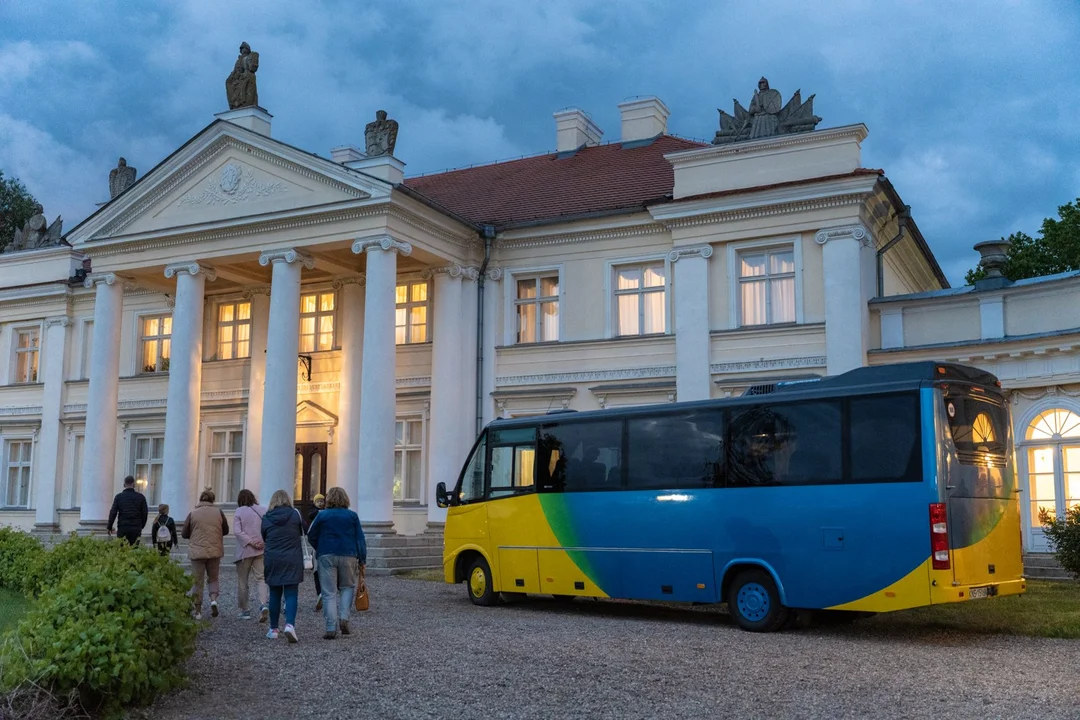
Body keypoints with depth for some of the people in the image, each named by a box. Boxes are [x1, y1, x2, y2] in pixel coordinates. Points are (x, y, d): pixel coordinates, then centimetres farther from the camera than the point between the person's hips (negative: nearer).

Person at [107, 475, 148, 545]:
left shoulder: (119, 496, 1)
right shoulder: (140, 497, 3)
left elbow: (113, 513, -1)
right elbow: (145, 513, 6)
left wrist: (109, 527, 8)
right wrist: (141, 526, 18)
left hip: (122, 529, 0)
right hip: (136, 529, 0)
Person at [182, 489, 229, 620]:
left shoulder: (192, 514, -4)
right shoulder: (218, 512, -1)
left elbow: (184, 534, 2)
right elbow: (226, 531, 8)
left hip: (197, 551, -1)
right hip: (215, 551, 1)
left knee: (198, 581, 7)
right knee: (213, 578, 18)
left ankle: (198, 611, 8)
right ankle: (214, 600, -6)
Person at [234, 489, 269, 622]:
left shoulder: (239, 512, -4)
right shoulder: (263, 510, 4)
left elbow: (237, 531, -15)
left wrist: (250, 542, -14)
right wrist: (264, 542, -7)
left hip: (245, 550, -2)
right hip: (262, 550, 2)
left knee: (242, 581, 10)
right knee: (261, 578, 4)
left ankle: (244, 611, 16)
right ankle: (263, 605, -18)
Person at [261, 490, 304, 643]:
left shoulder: (266, 518, 0)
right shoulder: (295, 514, -3)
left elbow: (264, 538, 11)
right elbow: (302, 533, 11)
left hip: (272, 560, 2)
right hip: (292, 560, -1)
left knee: (275, 595, 11)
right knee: (291, 594, -1)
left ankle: (273, 629, 16)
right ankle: (290, 624, -20)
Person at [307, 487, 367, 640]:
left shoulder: (322, 515, 1)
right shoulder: (352, 516, 2)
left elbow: (311, 537, 8)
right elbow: (360, 539, 0)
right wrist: (362, 559, 4)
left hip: (327, 556, -1)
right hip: (348, 556, 1)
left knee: (329, 593, 3)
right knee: (347, 587, 18)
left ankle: (331, 628, -1)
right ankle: (344, 618, 0)